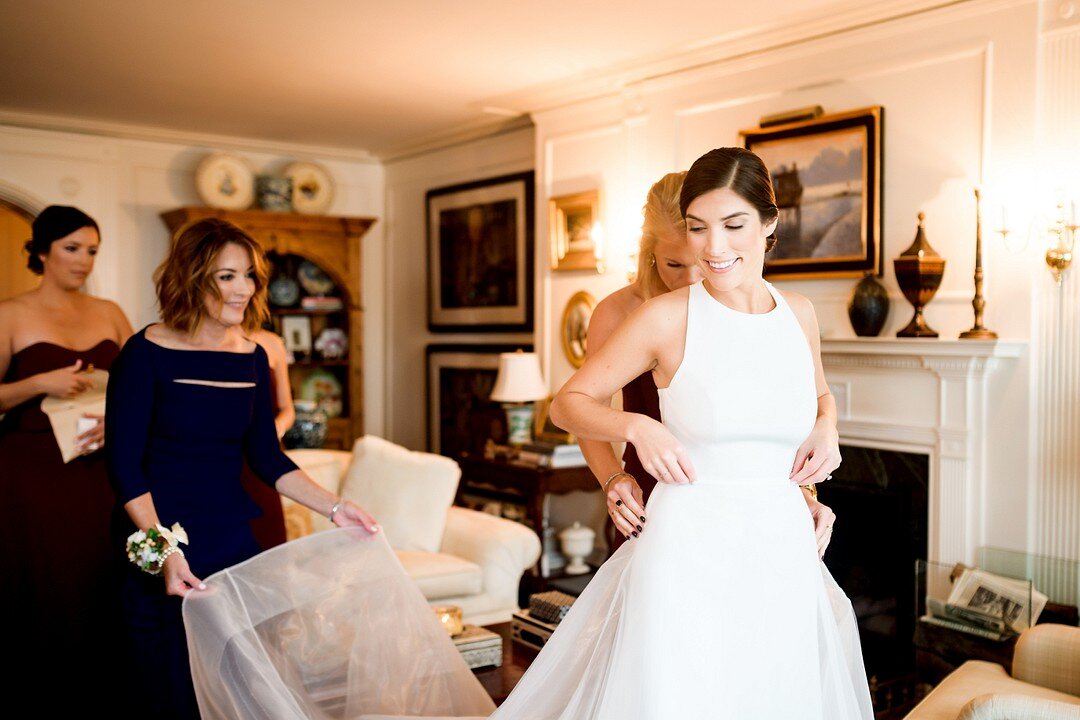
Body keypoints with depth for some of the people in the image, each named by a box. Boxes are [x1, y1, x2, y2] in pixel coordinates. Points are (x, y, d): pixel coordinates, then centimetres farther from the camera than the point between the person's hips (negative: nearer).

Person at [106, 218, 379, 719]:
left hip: (234, 538, 5)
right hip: (164, 551, -4)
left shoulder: (253, 358, 3)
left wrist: (334, 508, -2)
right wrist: (164, 552, -22)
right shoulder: (147, 353, -12)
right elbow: (124, 465, -13)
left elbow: (266, 457, 7)